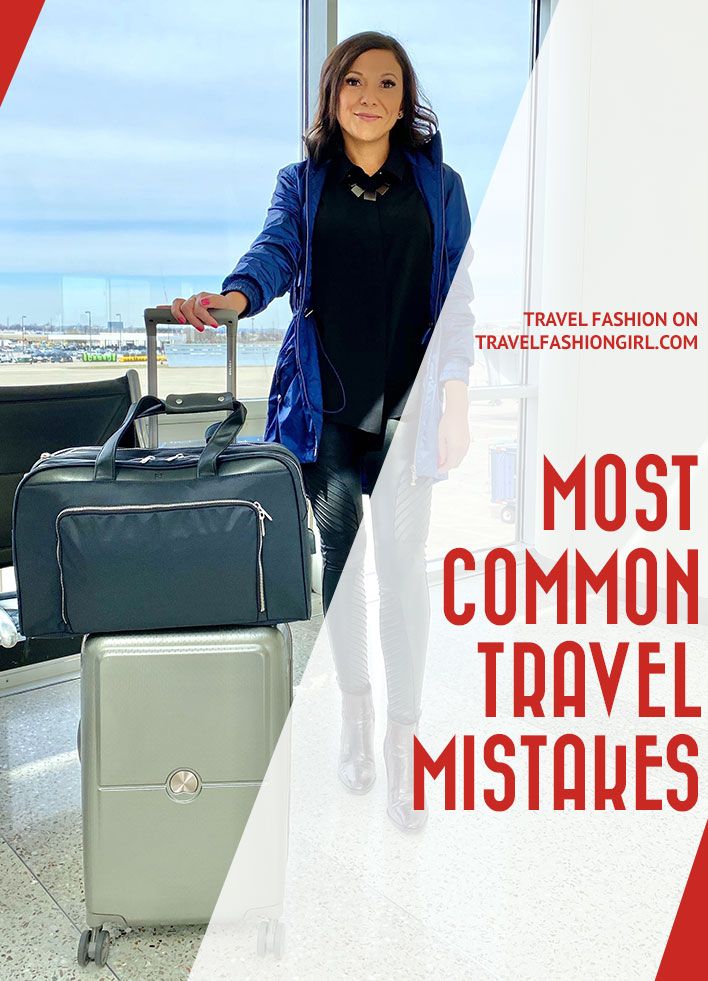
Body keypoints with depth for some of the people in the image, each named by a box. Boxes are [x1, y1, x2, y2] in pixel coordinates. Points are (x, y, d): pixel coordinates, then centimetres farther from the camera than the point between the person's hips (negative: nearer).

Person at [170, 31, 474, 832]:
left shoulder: (439, 185, 10)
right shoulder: (302, 183, 11)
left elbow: (458, 291, 7)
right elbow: (277, 251, -8)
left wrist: (454, 392, -3)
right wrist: (233, 297, -30)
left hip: (405, 400, -1)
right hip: (324, 400, 1)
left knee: (400, 563, -5)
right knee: (340, 556, 9)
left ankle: (403, 736, 7)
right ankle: (354, 706, 28)